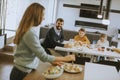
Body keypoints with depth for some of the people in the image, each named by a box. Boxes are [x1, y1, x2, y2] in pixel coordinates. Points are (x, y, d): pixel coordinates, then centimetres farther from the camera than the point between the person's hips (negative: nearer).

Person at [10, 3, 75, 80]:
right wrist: (65, 58, -12)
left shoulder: (26, 30, 5)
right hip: (23, 73, -8)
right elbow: (43, 56, -21)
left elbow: (38, 52, 11)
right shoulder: (30, 32, -23)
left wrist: (52, 61, 6)